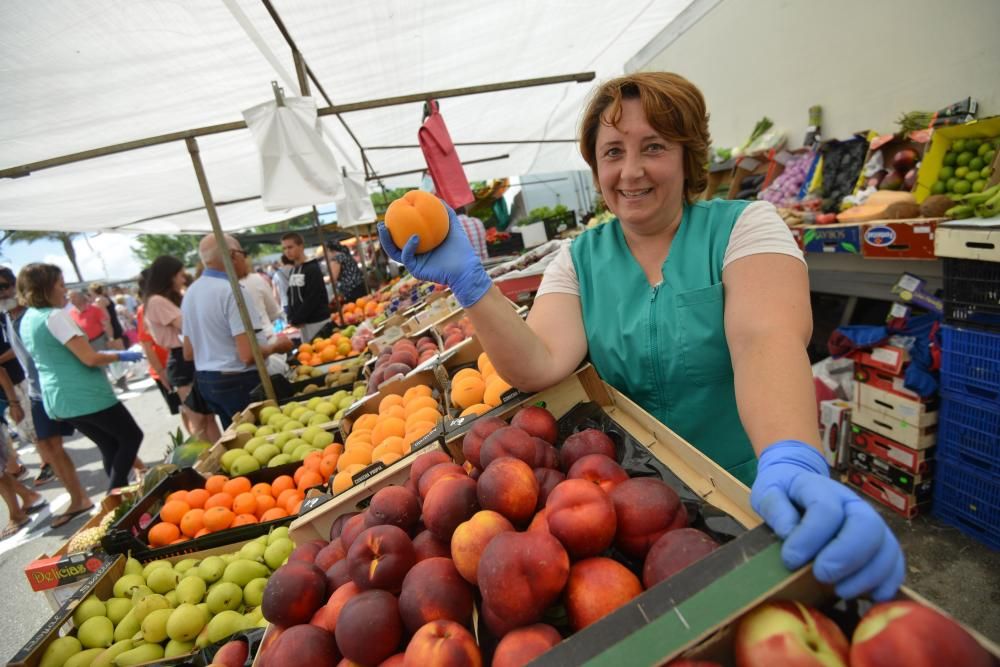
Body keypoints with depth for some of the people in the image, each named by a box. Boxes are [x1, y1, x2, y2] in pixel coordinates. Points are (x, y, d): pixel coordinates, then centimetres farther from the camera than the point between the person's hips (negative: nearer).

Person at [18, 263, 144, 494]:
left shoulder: (27, 320, 11)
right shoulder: (55, 316, -17)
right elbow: (90, 358, -21)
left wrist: (110, 353, 20)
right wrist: (121, 355, -5)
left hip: (58, 399, 9)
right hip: (85, 396, -9)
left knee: (110, 446, 15)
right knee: (131, 436, 5)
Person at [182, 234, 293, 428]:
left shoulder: (191, 292, 8)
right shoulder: (232, 291, -18)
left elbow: (188, 353, 14)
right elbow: (248, 355, -23)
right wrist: (276, 345, -7)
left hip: (204, 381, 9)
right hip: (238, 382, -9)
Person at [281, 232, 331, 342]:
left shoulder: (313, 269, -11)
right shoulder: (292, 272, 13)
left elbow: (313, 299, -17)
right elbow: (291, 297, 16)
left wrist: (297, 320, -13)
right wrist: (291, 318, 2)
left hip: (318, 320, -7)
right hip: (303, 322, 7)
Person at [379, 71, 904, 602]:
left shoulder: (743, 226, -8)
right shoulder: (579, 260, -2)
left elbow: (768, 338, -26)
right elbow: (540, 367, -16)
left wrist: (792, 464, -42)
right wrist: (467, 281, -27)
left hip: (759, 494, -1)